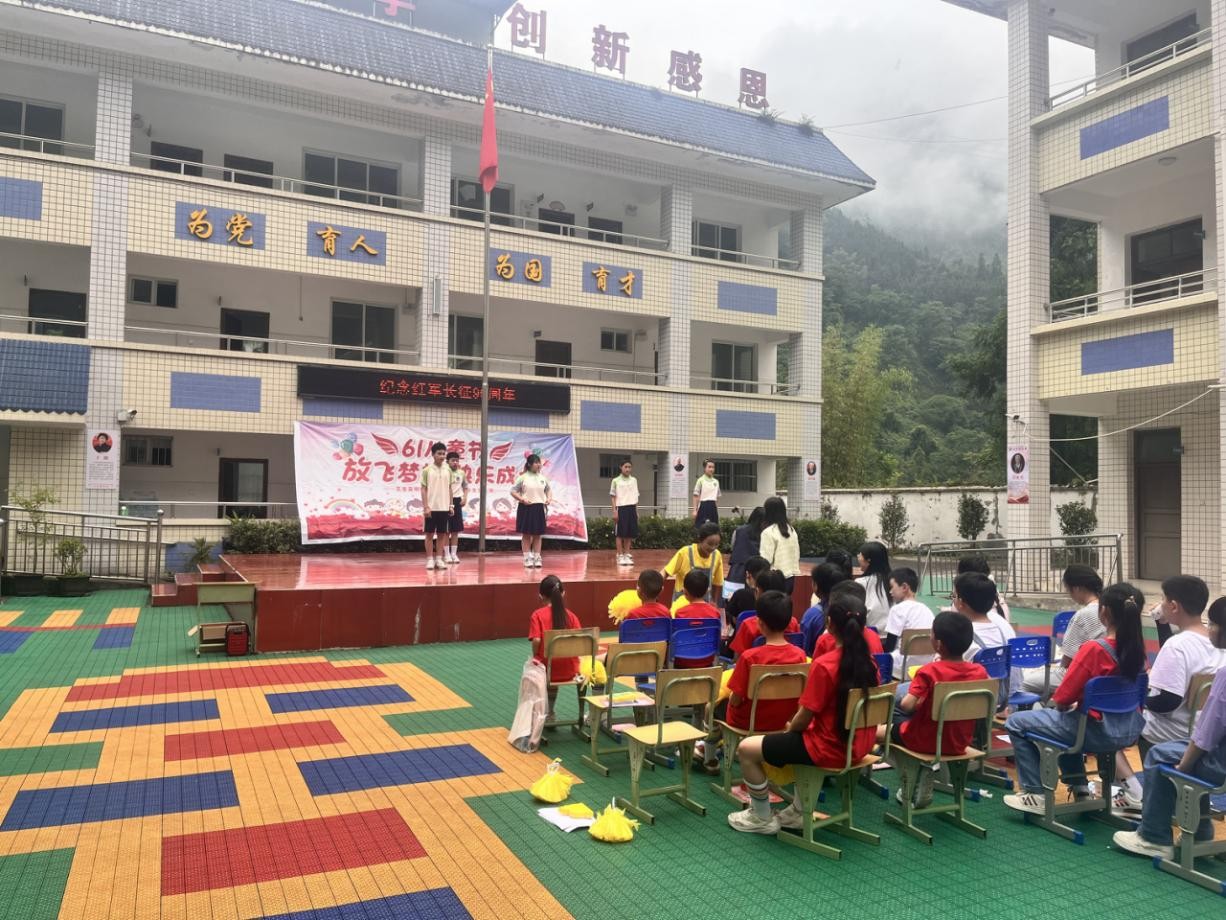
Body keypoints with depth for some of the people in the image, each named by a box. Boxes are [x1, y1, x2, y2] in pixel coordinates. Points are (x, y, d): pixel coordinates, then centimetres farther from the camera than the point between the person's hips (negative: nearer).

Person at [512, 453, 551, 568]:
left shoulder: (542, 478, 8)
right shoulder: (523, 477, -4)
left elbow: (549, 490, 21)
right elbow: (513, 491, -4)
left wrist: (549, 499, 3)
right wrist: (522, 500, -16)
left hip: (539, 508, 4)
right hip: (526, 508, -4)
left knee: (537, 534, 7)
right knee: (526, 534, 3)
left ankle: (537, 558, 13)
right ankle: (527, 559, 8)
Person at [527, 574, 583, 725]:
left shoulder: (538, 614, -8)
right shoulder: (570, 615, 0)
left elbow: (536, 641, -18)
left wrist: (536, 657, 2)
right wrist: (569, 657, 11)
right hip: (569, 671, 3)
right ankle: (549, 713, 40)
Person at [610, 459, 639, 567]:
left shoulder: (634, 480, 11)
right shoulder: (616, 481, 0)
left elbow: (636, 497, 15)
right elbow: (613, 497, 0)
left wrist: (637, 511, 10)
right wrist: (614, 510, -8)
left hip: (632, 508, 4)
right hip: (621, 508, -4)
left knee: (630, 534, 5)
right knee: (621, 534, -1)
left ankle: (627, 555, 13)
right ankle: (620, 556, 5)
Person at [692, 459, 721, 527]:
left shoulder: (716, 481, 11)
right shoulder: (700, 480, -4)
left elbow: (717, 497, 16)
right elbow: (696, 496, -5)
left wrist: (717, 509, 12)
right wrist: (695, 510, -10)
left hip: (713, 507, 5)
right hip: (703, 506, -5)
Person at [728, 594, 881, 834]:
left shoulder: (824, 665, -24)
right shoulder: (869, 661, -1)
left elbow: (804, 719, -18)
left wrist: (790, 728, 6)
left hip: (830, 749, -8)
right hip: (860, 745, 8)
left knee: (746, 749, 4)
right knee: (801, 737, 36)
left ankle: (763, 818, 19)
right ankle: (800, 810, 35)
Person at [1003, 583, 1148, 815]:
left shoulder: (1094, 649, -24)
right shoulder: (1138, 648, -2)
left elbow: (1062, 699, -19)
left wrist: (1061, 704, 4)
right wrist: (1076, 702, 18)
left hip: (1099, 733, -8)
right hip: (1129, 731, 8)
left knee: (1016, 723, 5)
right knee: (1066, 720, 35)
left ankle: (1036, 795, 8)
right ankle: (1079, 787, 33)